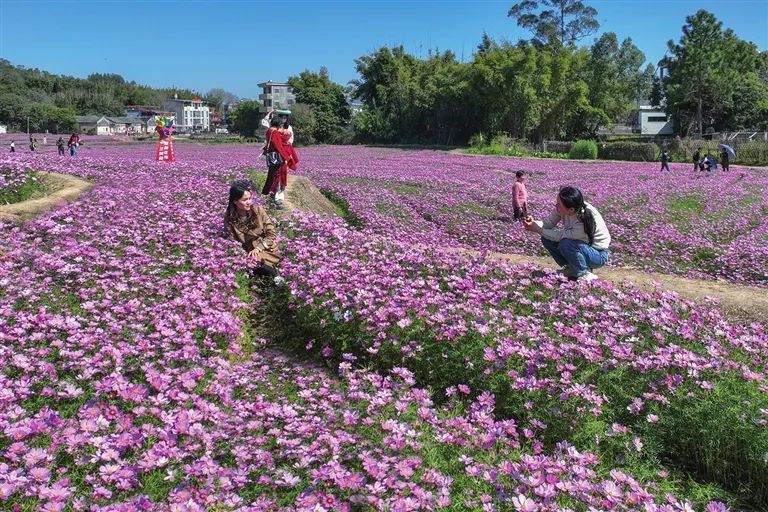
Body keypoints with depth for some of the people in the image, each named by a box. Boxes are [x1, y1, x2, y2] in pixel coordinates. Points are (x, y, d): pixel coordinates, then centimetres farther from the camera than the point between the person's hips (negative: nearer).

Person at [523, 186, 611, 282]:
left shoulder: (585, 222, -37)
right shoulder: (562, 208, -19)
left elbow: (560, 235, -27)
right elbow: (548, 223, -10)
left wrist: (537, 229, -24)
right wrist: (533, 223, -29)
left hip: (599, 254, -7)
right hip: (581, 245, 7)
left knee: (565, 244, -34)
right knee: (546, 239, -7)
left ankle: (585, 275, -11)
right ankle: (571, 269, 8)